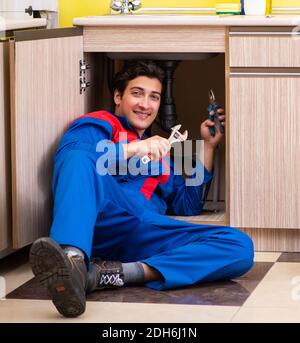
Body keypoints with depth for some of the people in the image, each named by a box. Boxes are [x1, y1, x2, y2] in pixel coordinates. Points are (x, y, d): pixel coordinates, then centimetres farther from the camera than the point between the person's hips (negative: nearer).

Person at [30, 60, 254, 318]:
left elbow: (189, 206, 33)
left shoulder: (159, 151, 39)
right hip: (97, 221, -5)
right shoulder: (99, 124, 20)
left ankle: (115, 273, -35)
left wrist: (208, 146, 31)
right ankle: (72, 259, -60)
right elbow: (69, 156, -3)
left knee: (240, 246, -17)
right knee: (80, 158, -33)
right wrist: (131, 149, -11)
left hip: (146, 235, 5)